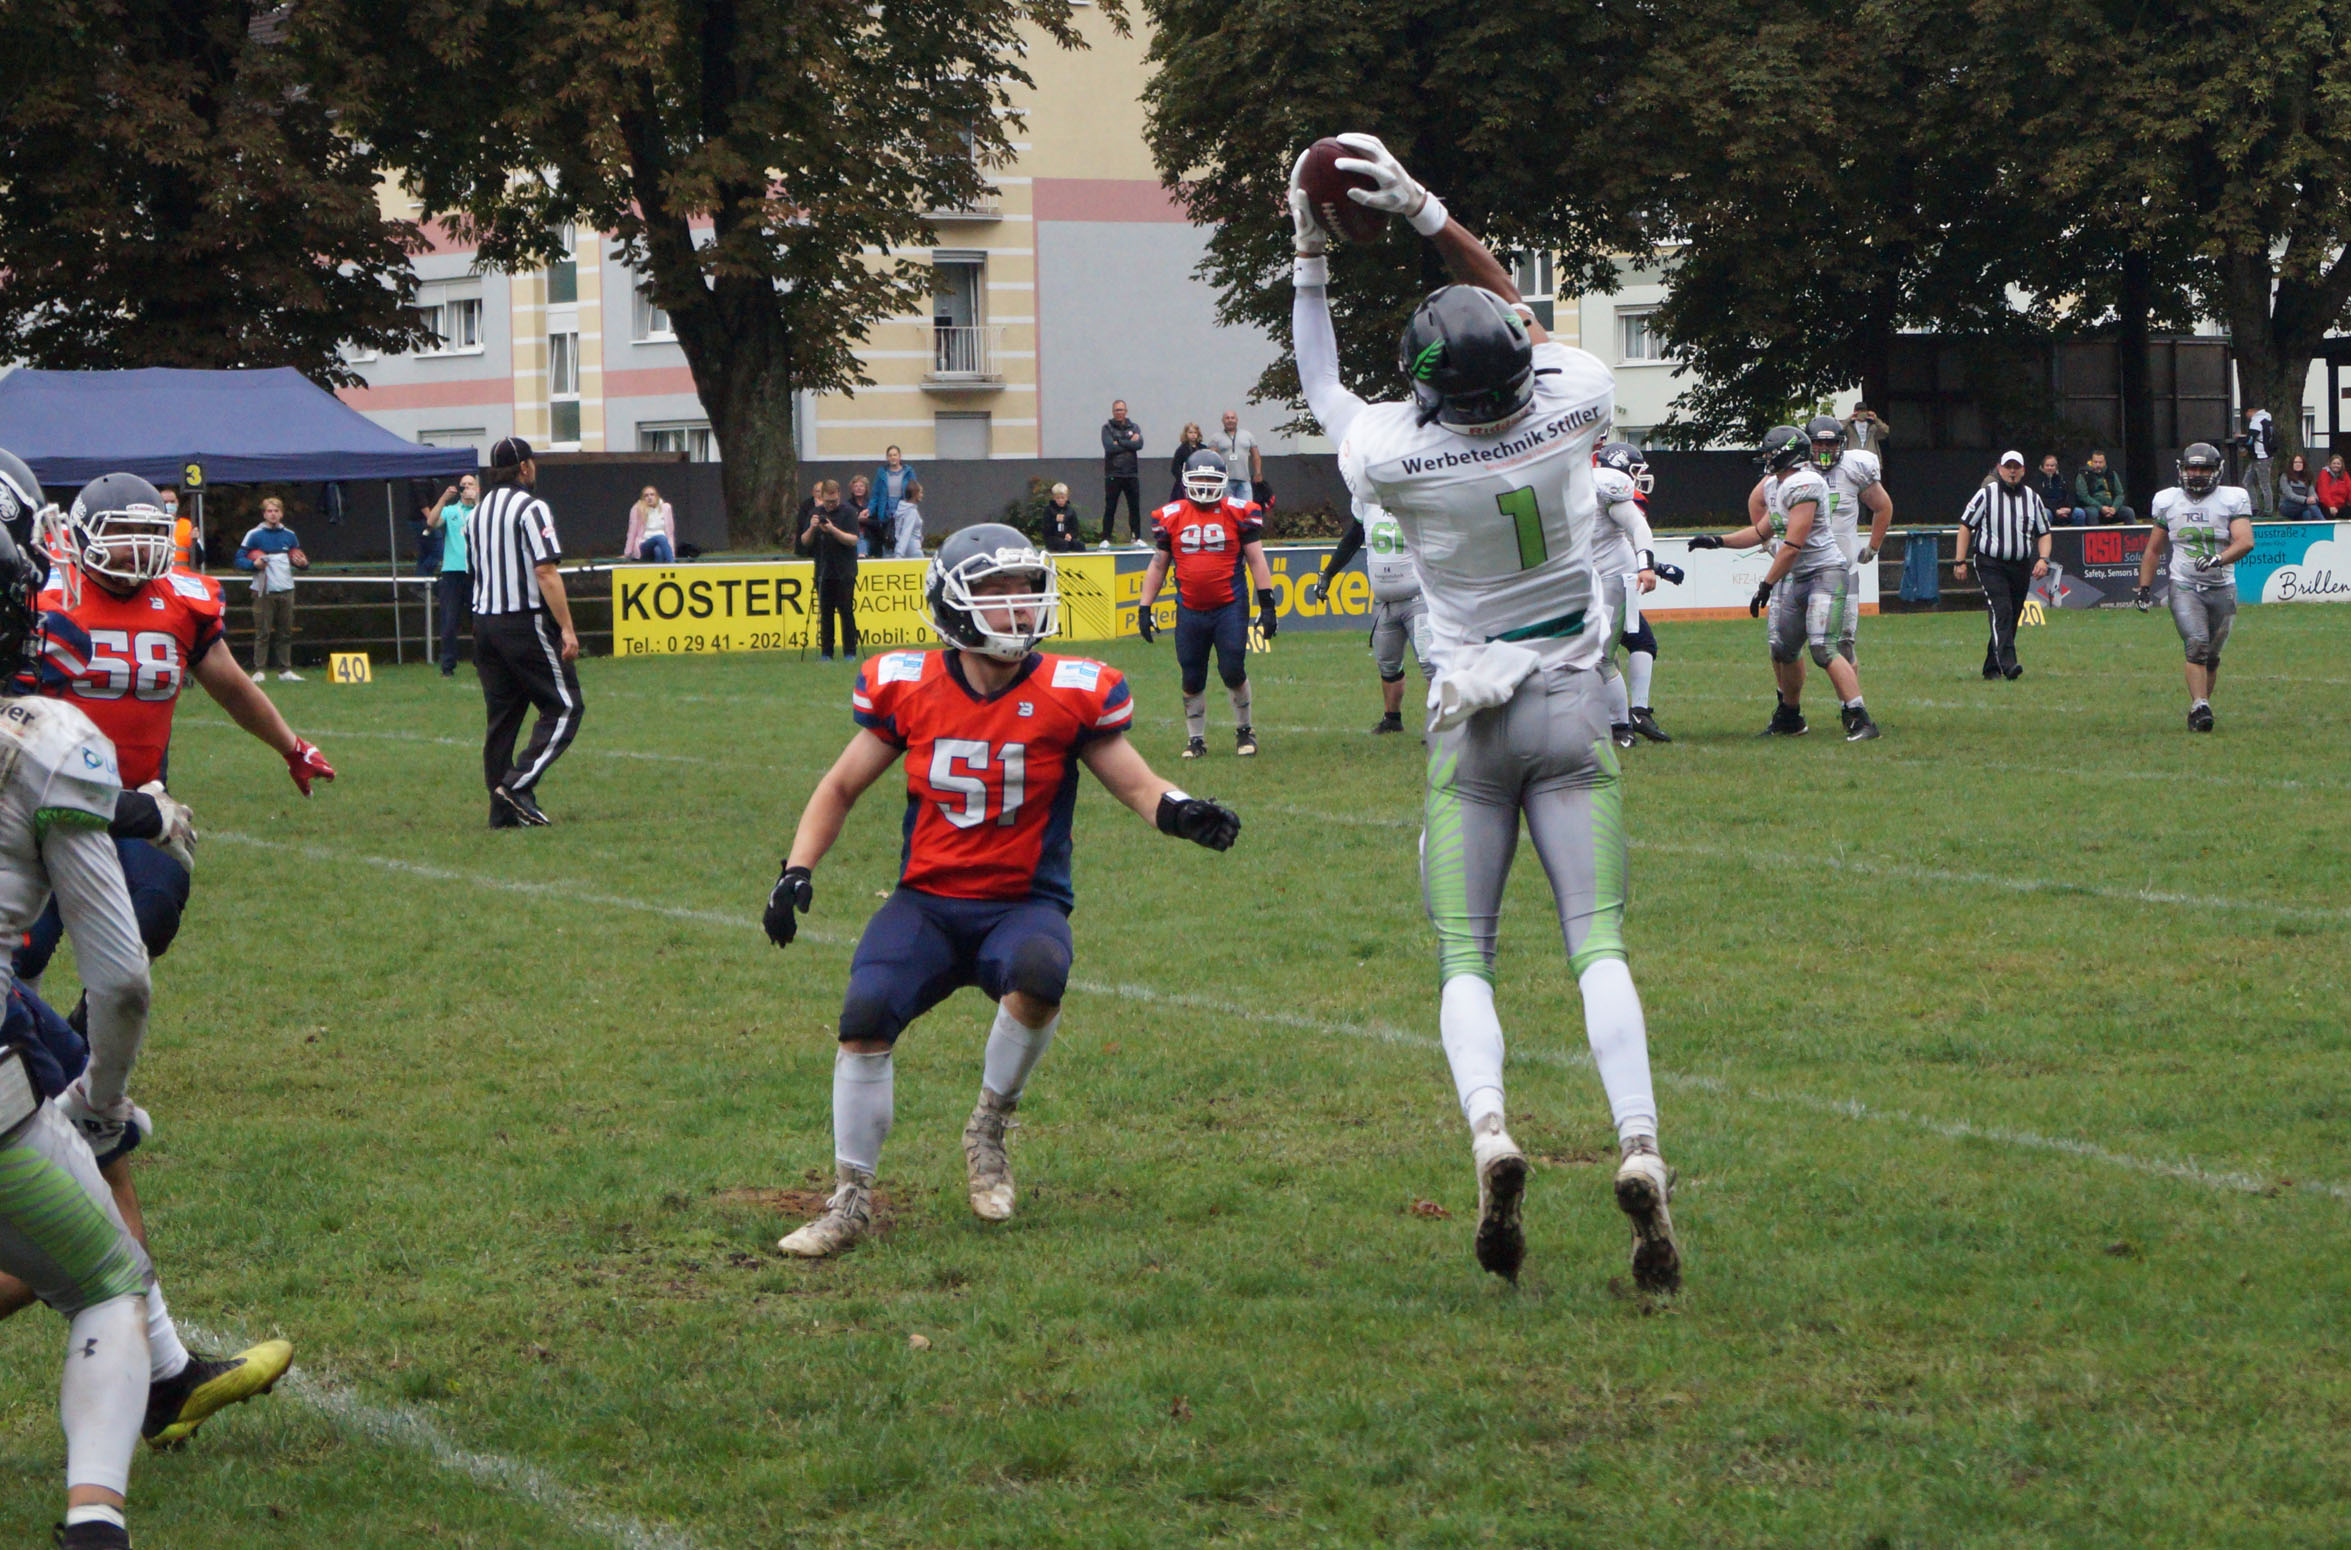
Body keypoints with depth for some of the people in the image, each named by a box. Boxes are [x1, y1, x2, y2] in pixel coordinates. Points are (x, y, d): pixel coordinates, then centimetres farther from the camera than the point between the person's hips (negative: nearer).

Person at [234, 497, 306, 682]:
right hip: (264, 592, -4)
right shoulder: (255, 535, 1)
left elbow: (299, 560, 23)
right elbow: (239, 560, 0)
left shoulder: (289, 535, 14)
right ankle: (258, 671, -5)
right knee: (262, 633, -7)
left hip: (286, 590, 4)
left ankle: (285, 670, 10)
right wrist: (254, 564, -19)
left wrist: (303, 563, 0)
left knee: (285, 633, 6)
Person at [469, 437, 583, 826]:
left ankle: (504, 810, 6)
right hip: (527, 623, -8)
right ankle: (519, 784, -16)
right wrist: (567, 629, -17)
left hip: (484, 621, 8)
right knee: (564, 706, -2)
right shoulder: (531, 509, -9)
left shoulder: (477, 514, 15)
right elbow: (546, 572, -16)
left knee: (502, 716, 9)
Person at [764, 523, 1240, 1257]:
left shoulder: (1070, 695, -5)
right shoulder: (907, 689, -1)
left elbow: (1137, 784, 2)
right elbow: (841, 787, 12)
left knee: (1040, 972, -36)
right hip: (928, 901, 1)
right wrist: (797, 869, 0)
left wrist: (1178, 812, -20)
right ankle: (850, 1202, -4)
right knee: (866, 1014, -23)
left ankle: (989, 1130, -8)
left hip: (1022, 904, -1)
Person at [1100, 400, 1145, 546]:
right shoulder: (1107, 428, 2)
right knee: (1110, 508, -2)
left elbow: (1139, 444, -7)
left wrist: (1120, 442, -11)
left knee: (1135, 507, 5)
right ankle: (1105, 538, 1)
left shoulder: (1134, 427, 10)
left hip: (1131, 474, 3)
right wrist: (1129, 443, -8)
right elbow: (1109, 447, -13)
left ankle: (1137, 537, 12)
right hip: (1113, 475, -3)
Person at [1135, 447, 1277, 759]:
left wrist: (1267, 605, -1)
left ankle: (1244, 730, 14)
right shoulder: (1171, 517, 5)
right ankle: (1195, 739, 17)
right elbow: (1158, 565, 13)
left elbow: (1257, 560, 4)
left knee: (1233, 672, -8)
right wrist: (1144, 608, 9)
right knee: (1192, 680, 4)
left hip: (1230, 607, -2)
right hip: (1190, 612, 2)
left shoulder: (1237, 513, 0)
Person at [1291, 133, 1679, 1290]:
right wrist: (1425, 213, 13)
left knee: (1465, 960, 3)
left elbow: (1322, 390, 9)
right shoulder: (1571, 406, -10)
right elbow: (1524, 318, 11)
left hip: (1472, 725, -1)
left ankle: (1488, 1131, -24)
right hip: (1573, 712, 1)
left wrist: (1311, 258, 15)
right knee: (1598, 945, -4)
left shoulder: (1397, 457, -15)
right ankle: (1639, 1145, -24)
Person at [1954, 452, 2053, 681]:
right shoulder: (1986, 494, -2)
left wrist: (2043, 559, -4)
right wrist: (1961, 562, -4)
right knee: (2001, 612, -20)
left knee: (2011, 618, 7)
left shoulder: (2032, 497, 8)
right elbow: (1966, 525, 2)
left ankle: (1992, 667, 17)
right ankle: (2007, 663, -31)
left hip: (2021, 566, 5)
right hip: (1991, 564, -5)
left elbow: (2044, 532, 14)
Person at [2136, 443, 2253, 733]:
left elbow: (2245, 542, -14)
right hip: (2184, 587, 0)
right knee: (2197, 645, -19)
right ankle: (2200, 707, -24)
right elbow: (2153, 550, 19)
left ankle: (2200, 707, 21)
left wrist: (2217, 559, -30)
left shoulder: (2232, 500, 0)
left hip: (2222, 588, 0)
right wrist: (2144, 587, 14)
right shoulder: (2169, 502, 9)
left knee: (2212, 655, 7)